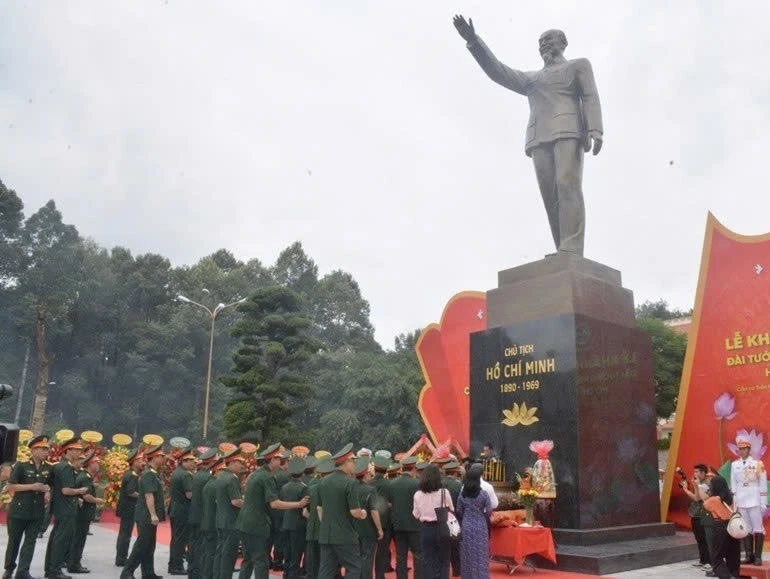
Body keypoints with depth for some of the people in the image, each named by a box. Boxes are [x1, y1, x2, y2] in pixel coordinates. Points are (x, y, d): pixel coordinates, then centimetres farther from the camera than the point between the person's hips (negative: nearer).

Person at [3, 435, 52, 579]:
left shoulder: (48, 468, 6)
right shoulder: (21, 466, -8)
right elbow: (10, 486, -12)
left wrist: (47, 491, -1)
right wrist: (32, 487, -20)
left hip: (37, 512, 3)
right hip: (18, 510, -3)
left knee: (30, 541, 1)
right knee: (14, 540, 9)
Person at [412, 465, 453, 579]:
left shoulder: (418, 494, -8)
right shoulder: (444, 492, -13)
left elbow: (416, 515, 2)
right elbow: (451, 511, 0)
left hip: (425, 529, 1)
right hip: (441, 528, -1)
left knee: (428, 560, 11)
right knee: (443, 560, 13)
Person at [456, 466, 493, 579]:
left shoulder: (462, 495, -4)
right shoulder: (484, 494, -10)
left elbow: (459, 512, 2)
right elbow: (489, 511, -7)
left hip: (466, 527, 2)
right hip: (480, 527, -2)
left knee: (467, 554, 12)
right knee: (480, 554, 7)